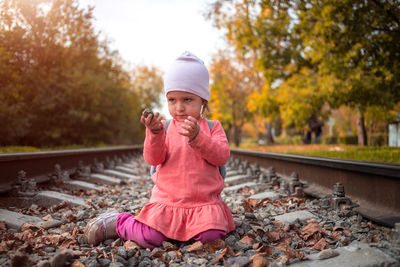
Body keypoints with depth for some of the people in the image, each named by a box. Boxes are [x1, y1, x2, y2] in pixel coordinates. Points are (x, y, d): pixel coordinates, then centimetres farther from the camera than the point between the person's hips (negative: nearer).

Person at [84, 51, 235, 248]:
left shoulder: (212, 127, 6)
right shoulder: (164, 127, 7)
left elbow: (222, 156, -9)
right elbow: (153, 158, -6)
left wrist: (197, 136, -23)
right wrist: (154, 133, -25)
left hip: (203, 202, 1)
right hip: (167, 200, 0)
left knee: (211, 236, -24)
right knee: (150, 239, -16)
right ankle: (115, 223, 11)